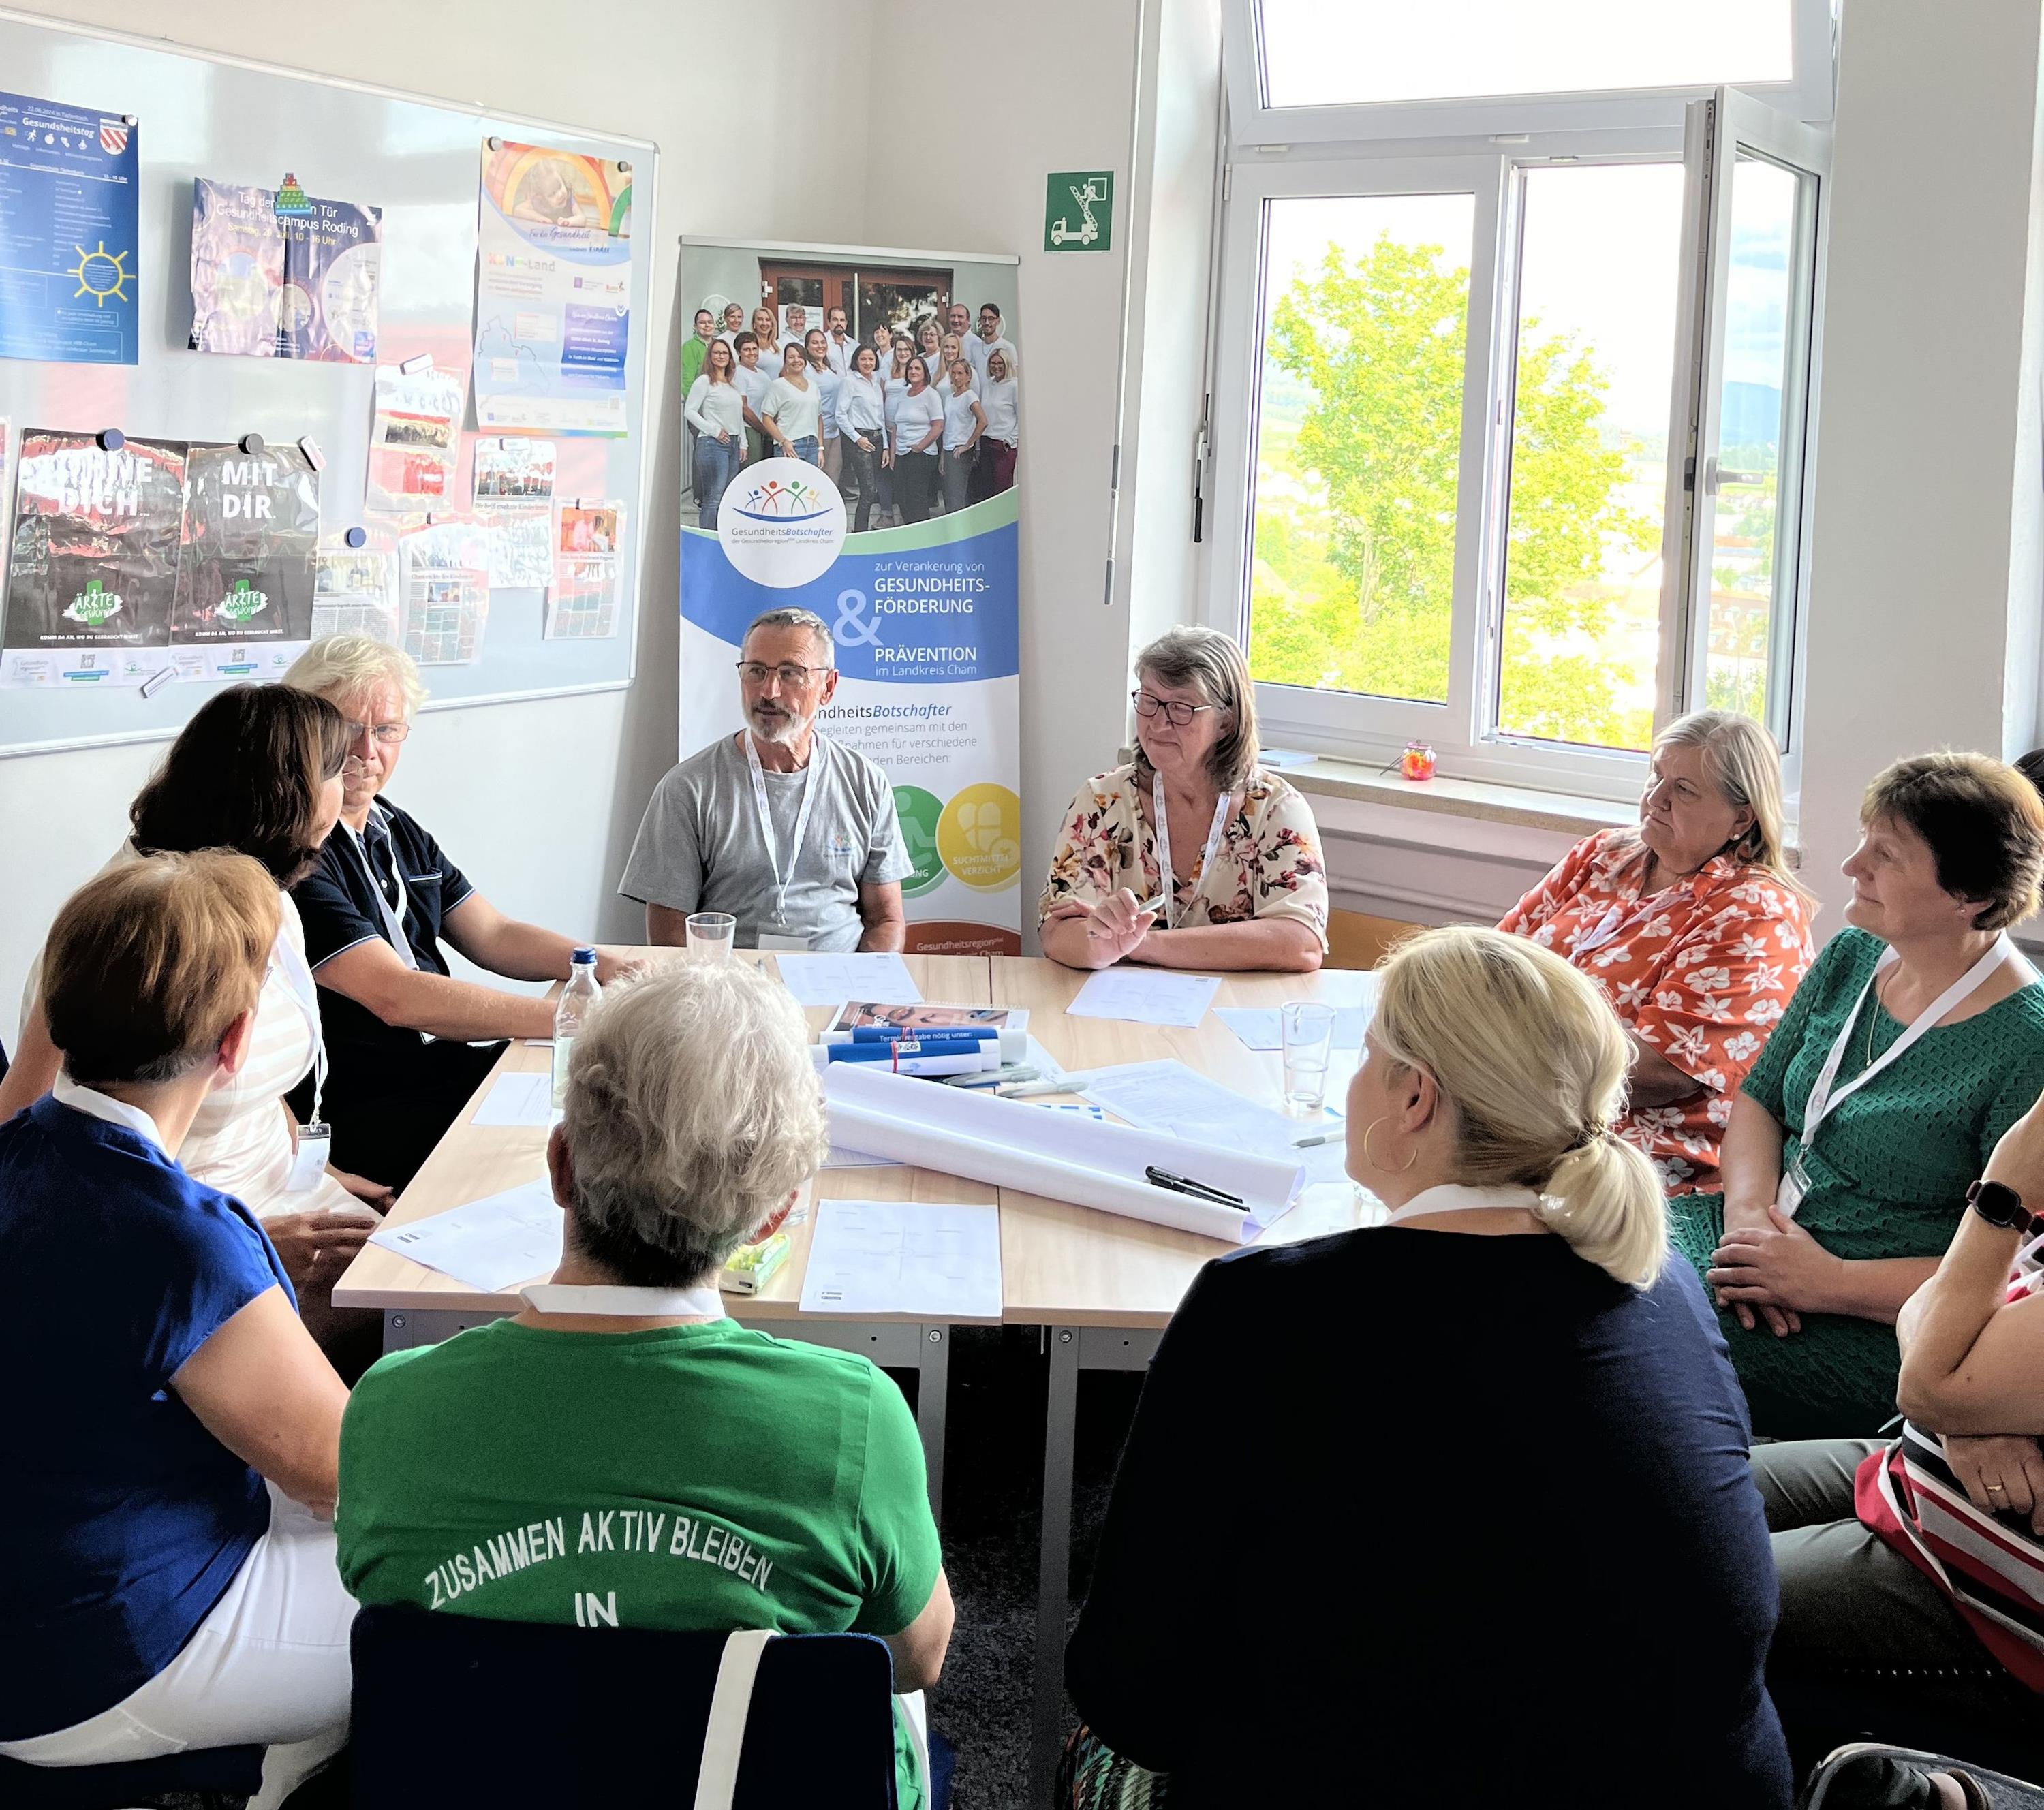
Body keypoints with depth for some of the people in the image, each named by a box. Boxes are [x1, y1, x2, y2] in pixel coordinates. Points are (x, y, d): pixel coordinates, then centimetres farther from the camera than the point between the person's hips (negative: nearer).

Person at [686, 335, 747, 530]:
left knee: (728, 498, 8)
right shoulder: (704, 382, -4)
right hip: (712, 444, -8)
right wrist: (714, 430, -12)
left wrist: (742, 444, 16)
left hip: (733, 444, 8)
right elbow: (690, 411, -8)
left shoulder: (733, 383, 18)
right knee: (714, 497, -12)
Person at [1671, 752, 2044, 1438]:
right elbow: (1758, 1100, 11)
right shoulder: (1852, 955, 6)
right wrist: (1748, 1214, -9)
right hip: (1766, 1230, 8)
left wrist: (1833, 1282, -20)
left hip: (1878, 1331, -8)